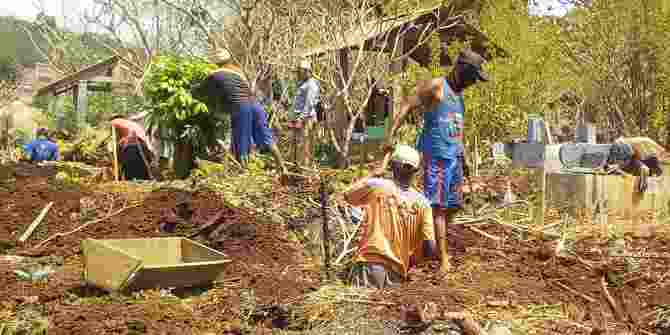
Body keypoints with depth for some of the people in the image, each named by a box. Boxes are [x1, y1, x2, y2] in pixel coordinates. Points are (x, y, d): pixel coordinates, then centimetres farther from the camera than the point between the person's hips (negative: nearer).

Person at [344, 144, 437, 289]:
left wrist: (371, 176, 28)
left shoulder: (376, 185, 0)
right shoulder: (422, 203, 5)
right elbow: (430, 249, 1)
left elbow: (348, 196, 20)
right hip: (397, 271, 3)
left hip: (371, 262, -3)